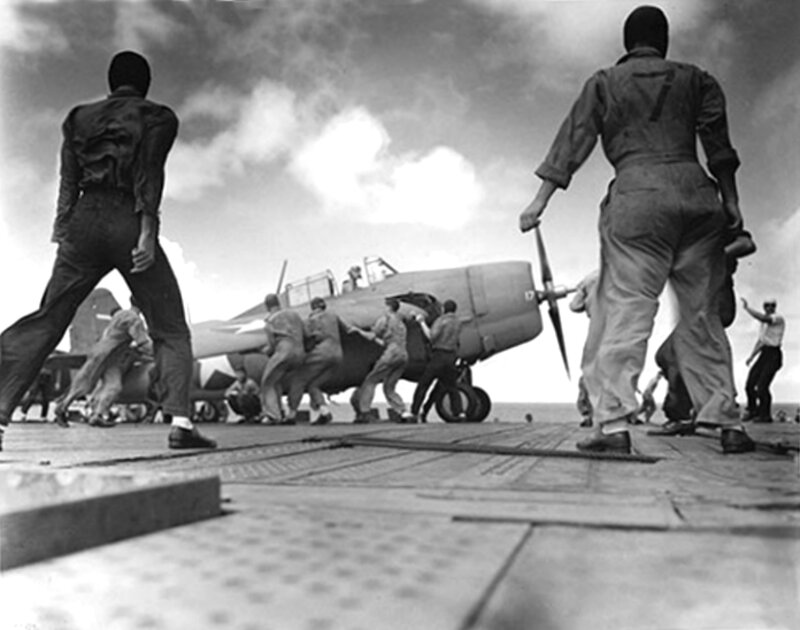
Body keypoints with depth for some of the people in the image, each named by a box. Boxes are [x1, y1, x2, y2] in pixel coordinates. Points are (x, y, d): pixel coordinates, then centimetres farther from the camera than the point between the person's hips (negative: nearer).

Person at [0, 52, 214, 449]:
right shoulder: (157, 117, 9)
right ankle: (180, 423, -11)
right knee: (170, 330, 1)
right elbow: (149, 174, -6)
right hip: (128, 223, -3)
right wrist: (148, 232, -14)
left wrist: (61, 235, 7)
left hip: (85, 221, 4)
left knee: (46, 320, 6)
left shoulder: (80, 118, 20)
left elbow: (68, 182, 11)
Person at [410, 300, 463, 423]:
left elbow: (431, 336, -16)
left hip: (439, 356, -6)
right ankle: (460, 414, -5)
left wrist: (422, 323, -7)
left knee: (422, 385, 2)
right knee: (451, 389, 14)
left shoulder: (442, 320, -6)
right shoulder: (458, 323, 15)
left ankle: (414, 414, 0)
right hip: (451, 358, 6)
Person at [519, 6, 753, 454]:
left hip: (637, 195, -2)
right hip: (696, 192, 3)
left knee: (624, 312, -4)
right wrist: (732, 204, 7)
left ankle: (614, 424, -12)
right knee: (702, 315, 9)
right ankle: (729, 424, 12)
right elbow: (719, 145, 8)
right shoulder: (696, 80, 18)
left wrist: (540, 201, 5)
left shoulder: (604, 83, 13)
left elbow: (573, 142, 6)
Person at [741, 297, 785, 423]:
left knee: (762, 386, -14)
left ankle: (765, 415, -1)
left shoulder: (778, 318, -8)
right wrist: (751, 356, 15)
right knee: (750, 384, 4)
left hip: (773, 355, -8)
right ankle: (752, 411, 19)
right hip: (764, 354, 8)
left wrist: (747, 307, -21)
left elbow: (762, 318, -27)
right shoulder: (765, 322, 18)